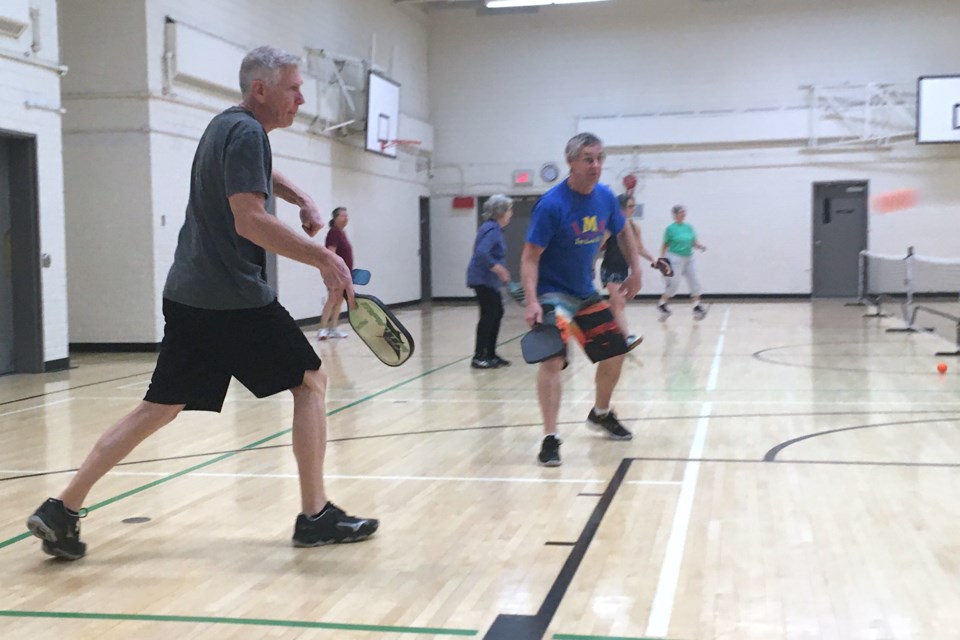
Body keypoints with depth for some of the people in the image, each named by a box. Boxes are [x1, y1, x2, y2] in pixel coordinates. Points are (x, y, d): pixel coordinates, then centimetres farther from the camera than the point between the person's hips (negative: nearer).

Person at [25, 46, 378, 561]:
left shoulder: (228, 127, 18)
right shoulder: (246, 133, -13)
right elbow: (249, 220, -23)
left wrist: (301, 199, 21)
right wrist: (322, 258, -20)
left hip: (189, 296, 9)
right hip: (234, 299, -9)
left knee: (159, 408, 10)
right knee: (311, 381, 5)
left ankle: (62, 510, 8)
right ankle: (315, 517, 7)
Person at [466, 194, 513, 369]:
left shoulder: (493, 228, 13)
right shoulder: (492, 229, -18)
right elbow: (481, 253, -30)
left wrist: (501, 269, 14)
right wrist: (499, 269, -25)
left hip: (488, 280, 10)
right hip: (483, 279, -10)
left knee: (497, 313, 14)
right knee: (488, 315, -8)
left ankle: (490, 354, 21)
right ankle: (478, 357, -3)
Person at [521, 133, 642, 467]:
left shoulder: (605, 197, -4)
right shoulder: (551, 204, -23)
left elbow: (623, 232, 17)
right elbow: (530, 257, -23)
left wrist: (635, 271, 12)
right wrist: (532, 301, -34)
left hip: (586, 292, 7)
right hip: (552, 293, -7)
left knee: (615, 350, 15)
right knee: (553, 360, -24)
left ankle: (601, 414, 40)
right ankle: (550, 439, -19)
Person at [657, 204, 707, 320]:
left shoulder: (689, 227, 8)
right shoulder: (671, 228, -5)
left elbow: (694, 243, 10)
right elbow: (665, 246, -1)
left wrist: (701, 246, -10)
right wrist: (662, 260, -6)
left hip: (689, 258, 5)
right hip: (675, 258, -5)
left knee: (694, 281, -3)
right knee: (674, 283, -4)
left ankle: (697, 306, 1)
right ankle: (661, 303, 16)